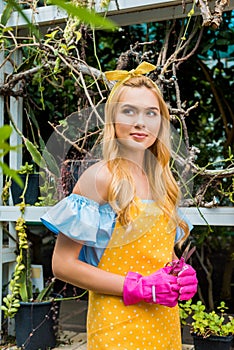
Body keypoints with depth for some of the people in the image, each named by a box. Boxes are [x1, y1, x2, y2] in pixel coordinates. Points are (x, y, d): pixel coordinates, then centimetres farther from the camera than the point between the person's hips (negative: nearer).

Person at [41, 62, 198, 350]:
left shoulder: (161, 181, 4)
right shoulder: (101, 177, -16)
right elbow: (62, 264, -16)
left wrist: (182, 273, -5)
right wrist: (138, 287, -19)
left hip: (166, 321, 6)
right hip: (118, 325, -6)